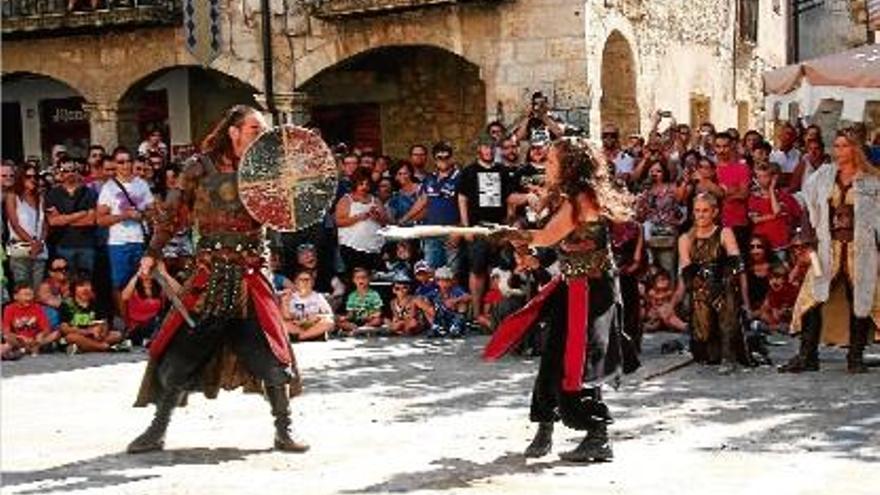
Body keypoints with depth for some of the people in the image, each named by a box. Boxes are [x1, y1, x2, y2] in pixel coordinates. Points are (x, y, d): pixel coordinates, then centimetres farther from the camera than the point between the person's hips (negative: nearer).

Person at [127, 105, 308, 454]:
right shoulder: (201, 167, 1)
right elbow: (170, 212, 5)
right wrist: (153, 253, 0)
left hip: (250, 277, 1)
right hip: (210, 274, -1)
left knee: (272, 356, -2)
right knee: (179, 352, 3)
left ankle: (284, 431, 13)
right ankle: (157, 431, 17)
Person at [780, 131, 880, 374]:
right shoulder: (824, 174, 8)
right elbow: (808, 194, 23)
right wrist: (815, 223, 17)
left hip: (860, 249, -2)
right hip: (829, 247, 2)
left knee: (860, 300, 2)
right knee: (813, 298, -6)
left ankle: (856, 357, 12)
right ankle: (807, 356, -2)